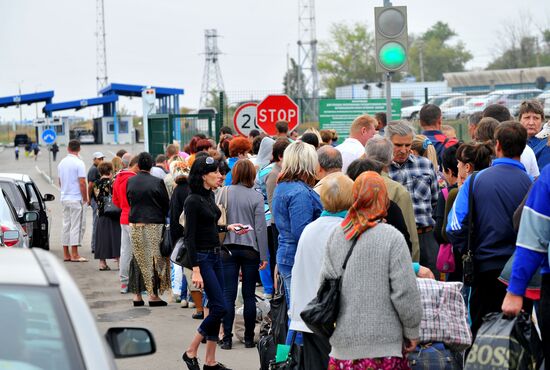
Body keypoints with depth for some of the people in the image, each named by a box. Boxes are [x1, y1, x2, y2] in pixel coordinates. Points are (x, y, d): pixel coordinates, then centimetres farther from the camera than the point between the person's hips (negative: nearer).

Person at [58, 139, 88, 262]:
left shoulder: (62, 163, 9)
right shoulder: (79, 163, -12)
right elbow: (82, 183, -15)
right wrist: (85, 198, -7)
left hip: (64, 198, 7)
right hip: (76, 198, -7)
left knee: (66, 225, 11)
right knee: (76, 226, -4)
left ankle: (66, 254, 13)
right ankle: (74, 254, -6)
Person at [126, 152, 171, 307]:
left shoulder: (130, 181, 1)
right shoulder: (157, 182, -10)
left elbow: (129, 201, 10)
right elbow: (166, 204, -3)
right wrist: (161, 217, 15)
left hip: (135, 224, 3)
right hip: (154, 225, -3)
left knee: (138, 258, 11)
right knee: (155, 259, 3)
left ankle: (137, 295, 10)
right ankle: (153, 295, 1)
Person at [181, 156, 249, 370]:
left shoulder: (210, 196, 10)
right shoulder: (193, 201, -16)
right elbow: (190, 237, -18)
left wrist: (228, 228, 11)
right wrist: (195, 270, -22)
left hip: (215, 255, 9)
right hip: (202, 257, -9)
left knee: (216, 308, 8)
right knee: (220, 307, -10)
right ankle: (191, 352, 3)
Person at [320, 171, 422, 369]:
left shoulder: (336, 236, 4)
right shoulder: (392, 238, -11)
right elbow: (405, 292, -10)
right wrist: (412, 332, 1)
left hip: (342, 342, 5)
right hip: (383, 344, -5)